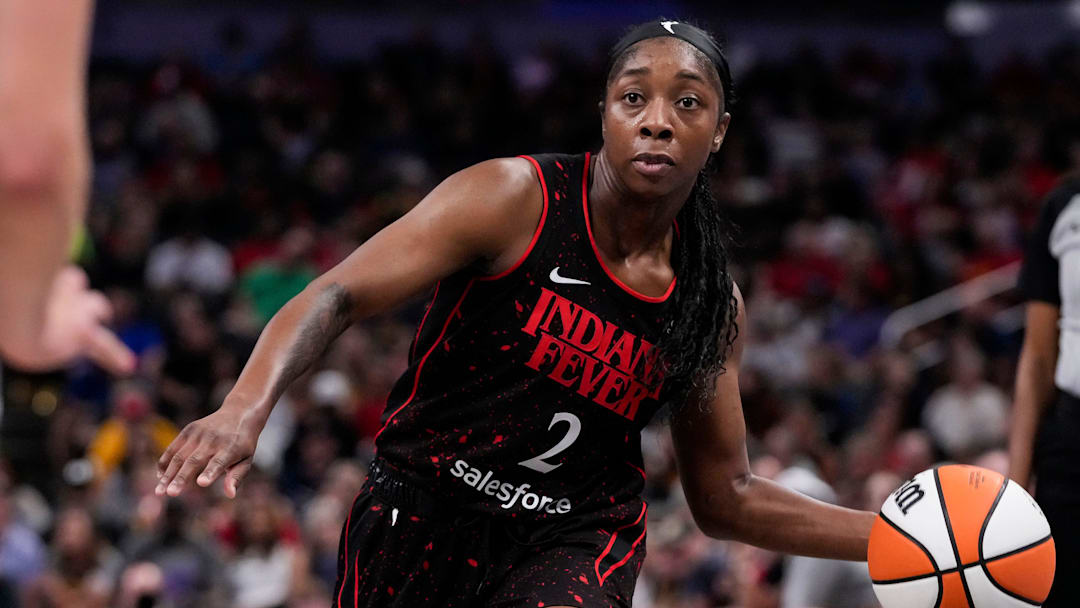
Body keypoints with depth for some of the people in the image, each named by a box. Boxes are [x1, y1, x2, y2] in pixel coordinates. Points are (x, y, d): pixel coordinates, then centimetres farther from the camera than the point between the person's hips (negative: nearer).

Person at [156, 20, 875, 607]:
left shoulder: (713, 304, -1)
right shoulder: (514, 200, -15)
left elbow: (726, 499, 10)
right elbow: (336, 297, -23)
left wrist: (884, 536, 1)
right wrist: (245, 409, -41)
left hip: (576, 542, 1)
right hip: (419, 511, -1)